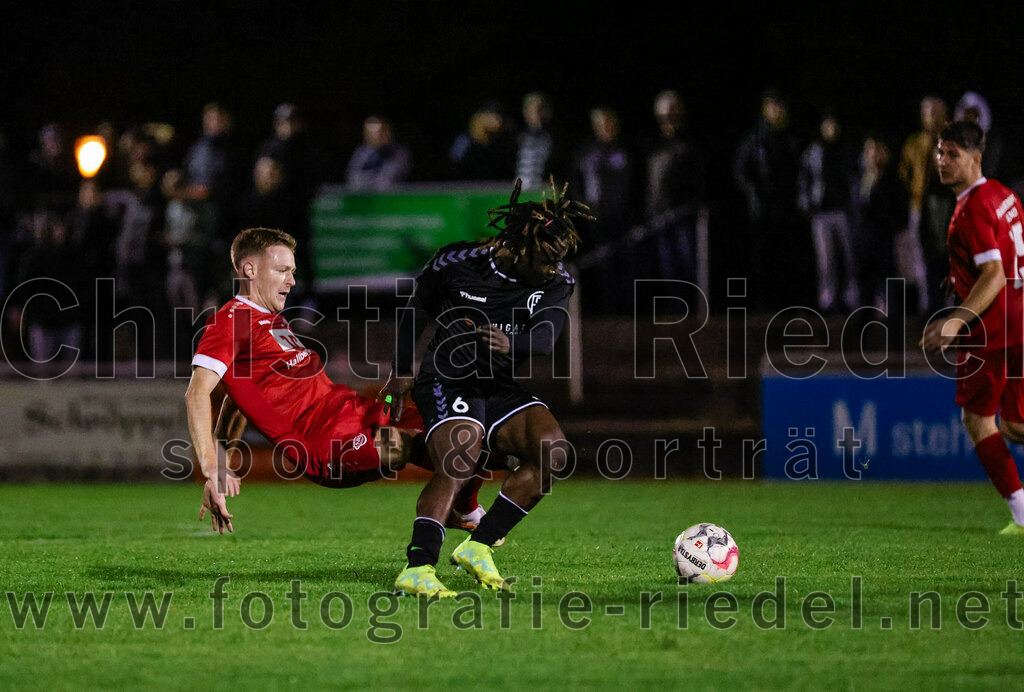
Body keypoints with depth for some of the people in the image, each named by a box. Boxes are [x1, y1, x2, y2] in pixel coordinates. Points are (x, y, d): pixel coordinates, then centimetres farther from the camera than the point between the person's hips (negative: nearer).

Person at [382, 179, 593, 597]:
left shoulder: (556, 283, -2)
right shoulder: (457, 263, -9)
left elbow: (546, 337, -19)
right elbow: (417, 309, 7)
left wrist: (512, 346, -41)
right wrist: (401, 373, 10)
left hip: (501, 390, 5)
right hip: (446, 384, -4)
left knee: (551, 447, -21)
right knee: (461, 461, -30)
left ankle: (478, 547, -14)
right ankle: (417, 570, -37)